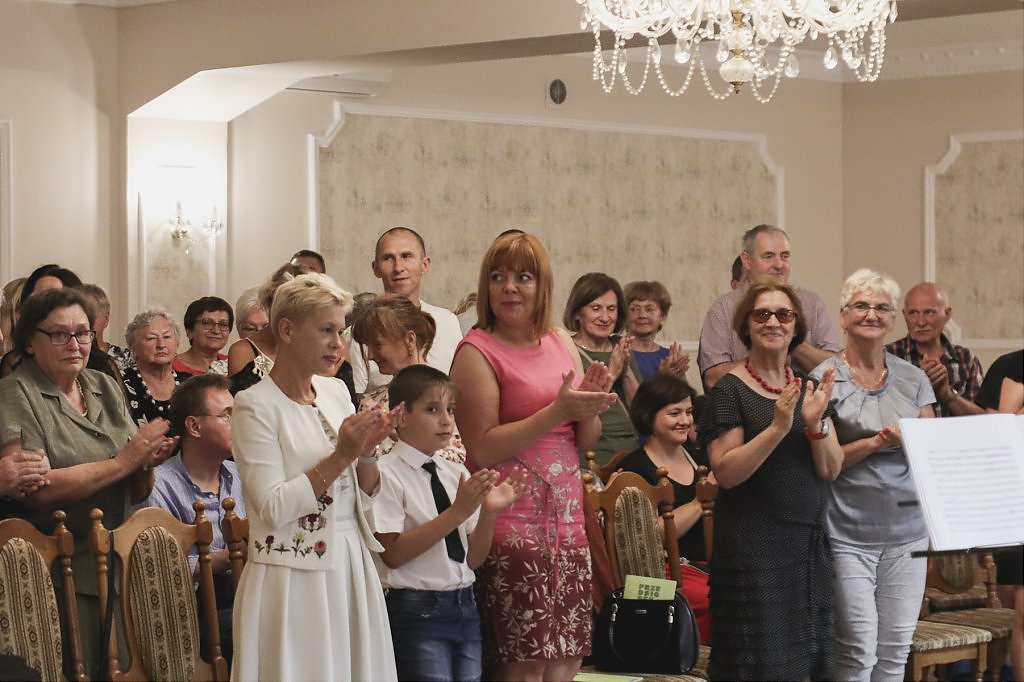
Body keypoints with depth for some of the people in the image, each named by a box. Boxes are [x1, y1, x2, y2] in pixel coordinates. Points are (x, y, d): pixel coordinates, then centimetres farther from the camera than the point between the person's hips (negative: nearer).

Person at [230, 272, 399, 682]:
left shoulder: (336, 392, 9)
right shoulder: (255, 405, -10)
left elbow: (364, 498, 12)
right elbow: (272, 508, -18)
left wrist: (366, 451, -7)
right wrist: (341, 456, -19)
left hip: (351, 571, 6)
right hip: (293, 581, -6)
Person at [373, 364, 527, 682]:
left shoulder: (458, 474, 12)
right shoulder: (387, 475, -7)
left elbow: (473, 559, 11)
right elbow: (393, 554, -17)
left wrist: (489, 512, -7)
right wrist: (457, 512, -19)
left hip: (464, 606, 6)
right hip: (416, 610, -6)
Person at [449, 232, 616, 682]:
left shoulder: (561, 344, 12)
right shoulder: (477, 352, -6)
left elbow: (587, 440, 18)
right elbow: (481, 449, -13)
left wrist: (589, 405, -4)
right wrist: (557, 411, -17)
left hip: (566, 517, 6)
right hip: (512, 522, -6)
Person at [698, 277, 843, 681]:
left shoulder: (809, 389, 13)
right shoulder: (730, 390, -5)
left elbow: (831, 469, 5)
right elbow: (726, 472, -14)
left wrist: (815, 424, -13)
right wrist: (777, 428, -23)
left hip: (809, 542, 6)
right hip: (753, 547, -6)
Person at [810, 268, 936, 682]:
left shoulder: (913, 379, 10)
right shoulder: (824, 379, -1)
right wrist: (876, 442, -17)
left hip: (907, 532, 4)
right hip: (848, 534, -4)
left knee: (896, 648, 4)